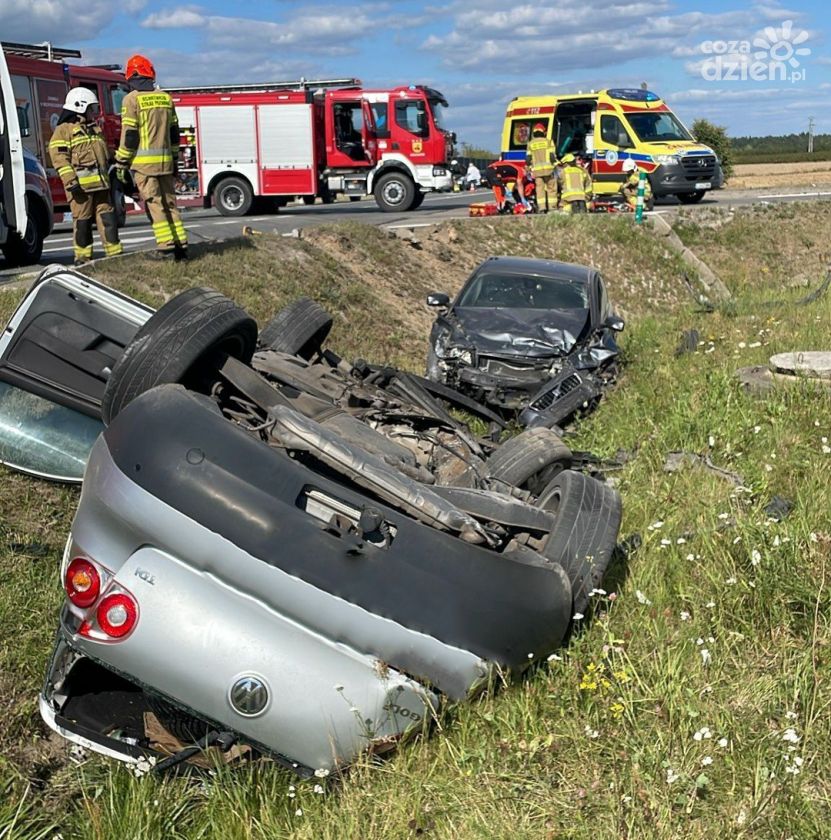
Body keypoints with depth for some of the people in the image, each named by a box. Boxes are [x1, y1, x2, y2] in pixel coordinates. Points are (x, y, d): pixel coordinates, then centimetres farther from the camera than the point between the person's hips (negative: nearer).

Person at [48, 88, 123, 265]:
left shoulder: (95, 129, 22)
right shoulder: (64, 130, -1)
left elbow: (105, 155, 28)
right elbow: (59, 157, -10)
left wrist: (109, 177, 24)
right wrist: (70, 181, -18)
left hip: (100, 183, 7)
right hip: (81, 184, -7)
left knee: (107, 217, 4)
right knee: (82, 220, -4)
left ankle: (115, 252, 6)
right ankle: (82, 256, 2)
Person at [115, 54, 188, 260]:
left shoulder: (132, 99, -6)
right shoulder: (165, 97, 12)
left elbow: (129, 135, -10)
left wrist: (121, 163, -3)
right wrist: (174, 160, 21)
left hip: (144, 162, -5)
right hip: (165, 161, 5)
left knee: (154, 204, -4)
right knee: (169, 203, 10)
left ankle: (166, 247, -8)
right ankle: (181, 245, 8)